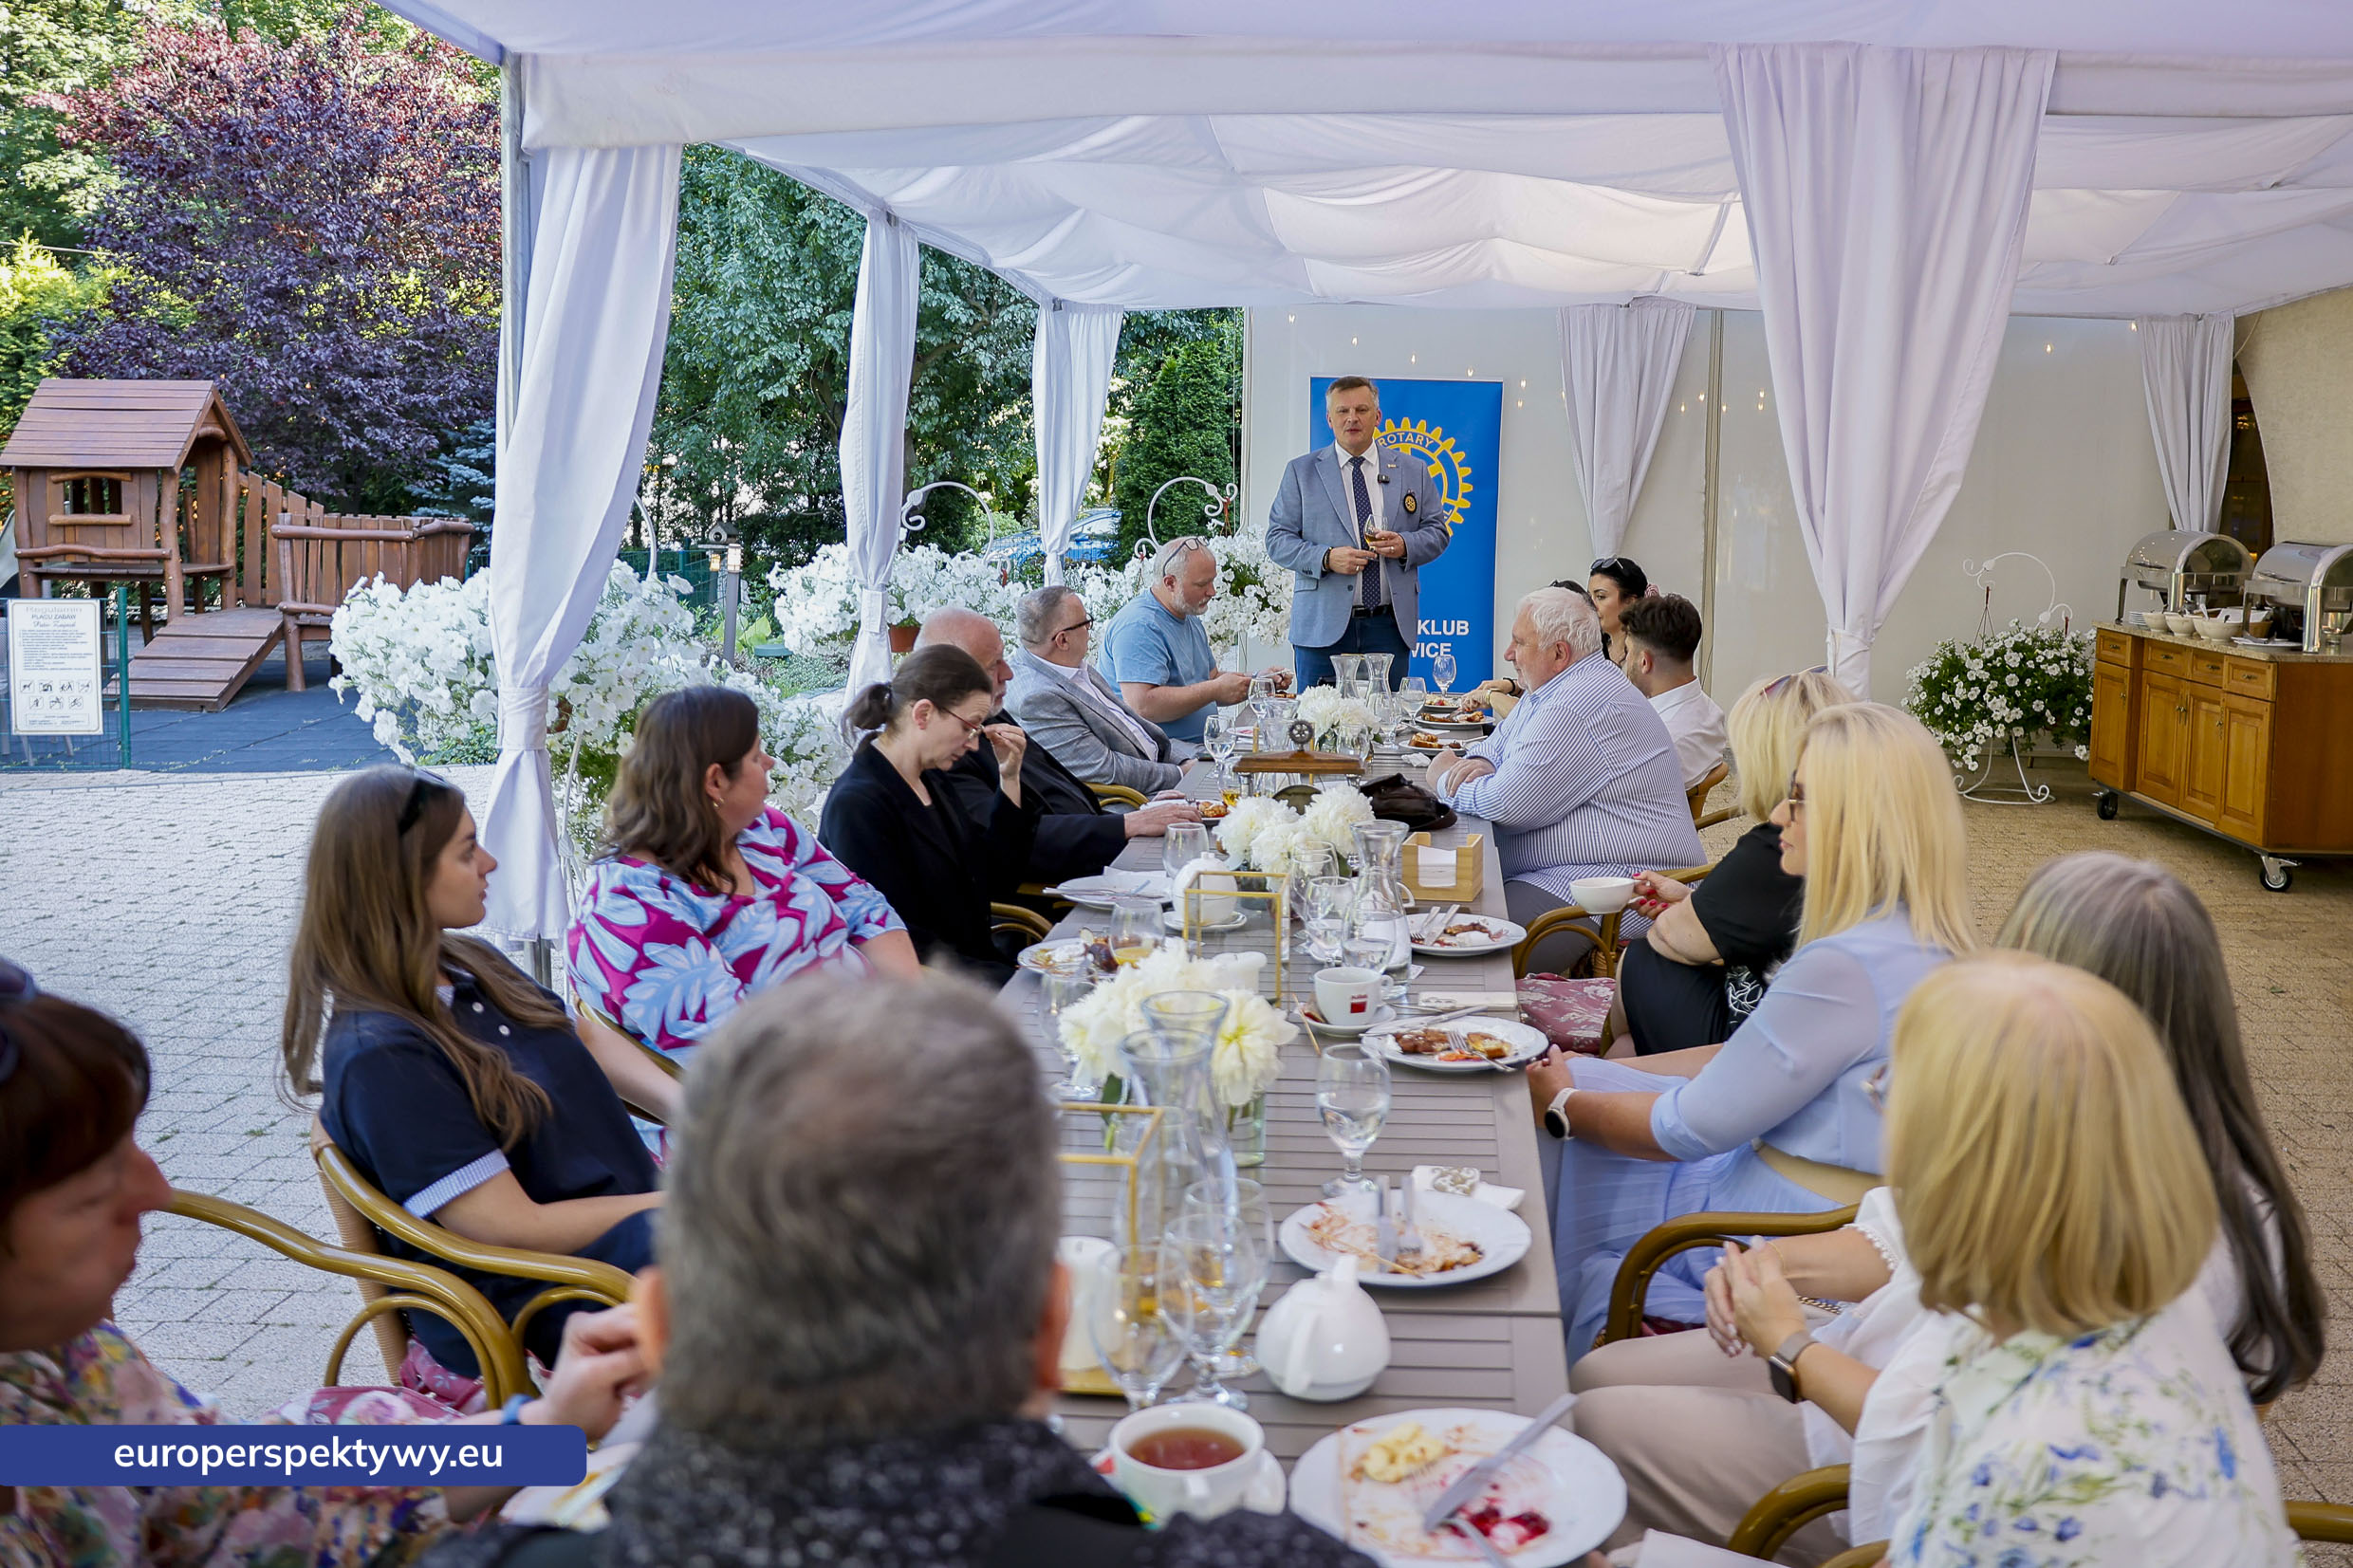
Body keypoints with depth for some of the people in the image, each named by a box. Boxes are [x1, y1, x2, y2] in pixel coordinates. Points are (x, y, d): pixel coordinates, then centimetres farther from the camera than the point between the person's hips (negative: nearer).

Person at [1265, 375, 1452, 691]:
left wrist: (1405, 545, -9)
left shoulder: (1413, 472, 13)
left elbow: (1438, 531, 14)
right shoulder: (1301, 472, 7)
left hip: (1389, 628, 2)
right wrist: (1326, 558, -14)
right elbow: (1277, 539, 3)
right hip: (1323, 627, -1)